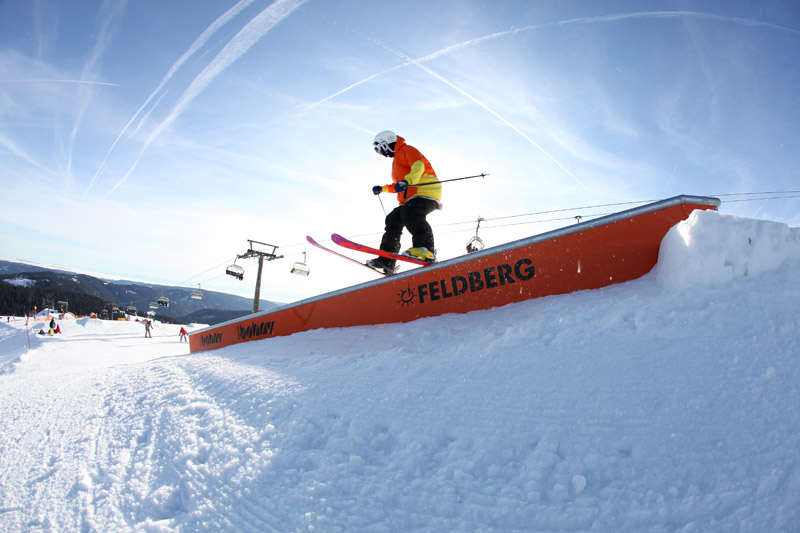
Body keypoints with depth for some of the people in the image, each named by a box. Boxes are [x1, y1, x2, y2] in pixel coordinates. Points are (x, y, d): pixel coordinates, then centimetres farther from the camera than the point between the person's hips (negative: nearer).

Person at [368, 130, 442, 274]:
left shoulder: (407, 150, 3)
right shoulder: (398, 158, 34)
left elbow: (418, 166, -19)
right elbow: (397, 185, 44)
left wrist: (407, 181, -35)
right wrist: (383, 189, 38)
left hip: (425, 192, -9)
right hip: (410, 199, 9)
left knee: (409, 213, -34)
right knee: (393, 220, -3)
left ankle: (426, 249, -43)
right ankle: (386, 262, -7)